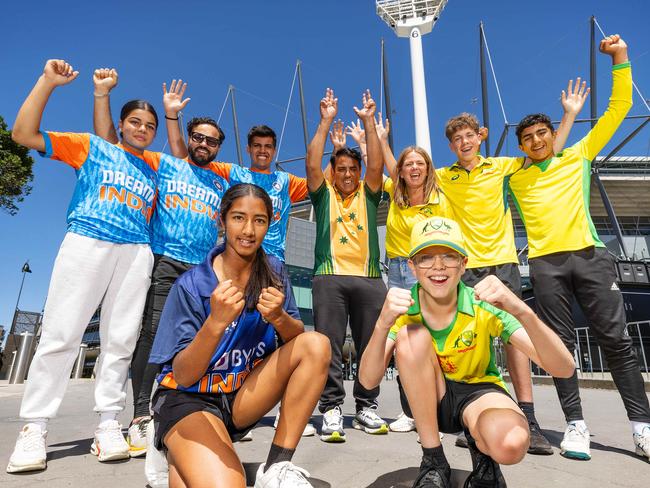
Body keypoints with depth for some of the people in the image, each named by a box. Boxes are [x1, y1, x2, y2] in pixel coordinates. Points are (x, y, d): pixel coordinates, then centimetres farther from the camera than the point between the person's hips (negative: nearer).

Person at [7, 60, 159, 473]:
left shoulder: (156, 165, 22)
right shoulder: (92, 147, 14)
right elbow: (24, 134, 9)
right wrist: (48, 83, 2)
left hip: (137, 252, 3)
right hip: (87, 242, -2)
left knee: (121, 340, -1)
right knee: (61, 333, -5)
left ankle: (108, 423, 6)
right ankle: (34, 427, 5)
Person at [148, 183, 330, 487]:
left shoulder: (273, 272, -4)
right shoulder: (192, 285, -16)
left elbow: (298, 339, -8)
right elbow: (183, 377, -19)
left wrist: (278, 317, -31)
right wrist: (216, 323, -38)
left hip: (245, 397, 4)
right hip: (189, 398, -3)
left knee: (316, 345, -18)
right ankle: (178, 457, 7)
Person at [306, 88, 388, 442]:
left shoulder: (367, 195, 17)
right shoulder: (323, 195, 14)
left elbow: (376, 164, 4)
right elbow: (312, 163, 1)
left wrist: (368, 121, 2)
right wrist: (326, 121, 0)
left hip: (369, 278, 2)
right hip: (329, 277, -1)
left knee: (370, 346, 4)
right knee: (329, 346, -5)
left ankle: (366, 409, 16)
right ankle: (331, 410, 2)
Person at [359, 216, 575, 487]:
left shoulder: (485, 307, -20)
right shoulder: (404, 310, -16)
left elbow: (564, 369, -26)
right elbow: (368, 381, -25)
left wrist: (522, 311, -45)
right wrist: (382, 324, -44)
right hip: (426, 400, 2)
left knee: (511, 443, -37)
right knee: (411, 335, -29)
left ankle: (480, 449, 3)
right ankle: (433, 462, -13)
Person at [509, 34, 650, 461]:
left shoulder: (578, 156, 14)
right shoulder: (515, 177, 13)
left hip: (590, 255, 0)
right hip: (546, 263, 0)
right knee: (561, 343, 1)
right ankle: (576, 425, 9)